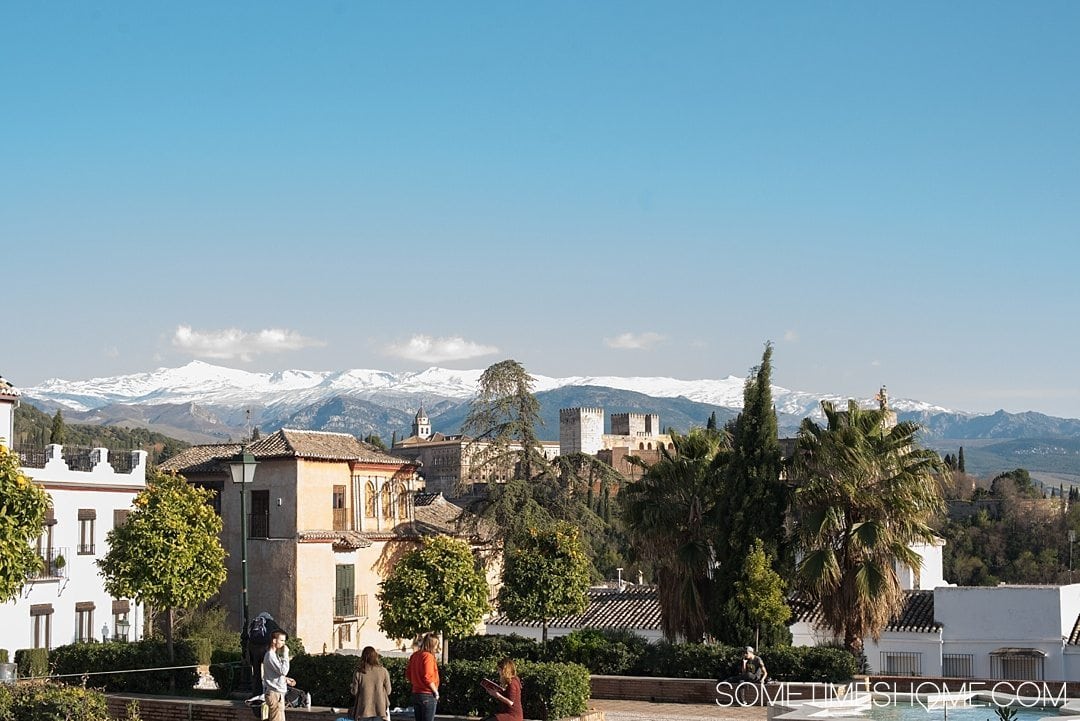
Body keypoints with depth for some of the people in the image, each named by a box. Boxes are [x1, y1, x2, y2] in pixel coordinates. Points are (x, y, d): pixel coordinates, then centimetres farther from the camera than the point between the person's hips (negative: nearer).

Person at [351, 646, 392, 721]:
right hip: (379, 709, 0)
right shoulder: (383, 672, -5)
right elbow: (388, 691, 2)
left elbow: (354, 691, -1)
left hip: (364, 710, 0)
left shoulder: (359, 673, -8)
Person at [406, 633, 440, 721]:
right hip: (428, 695, -8)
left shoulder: (414, 656, 9)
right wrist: (436, 692, -11)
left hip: (416, 693, 8)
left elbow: (408, 674, 15)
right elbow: (428, 677, -21)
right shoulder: (428, 656, -15)